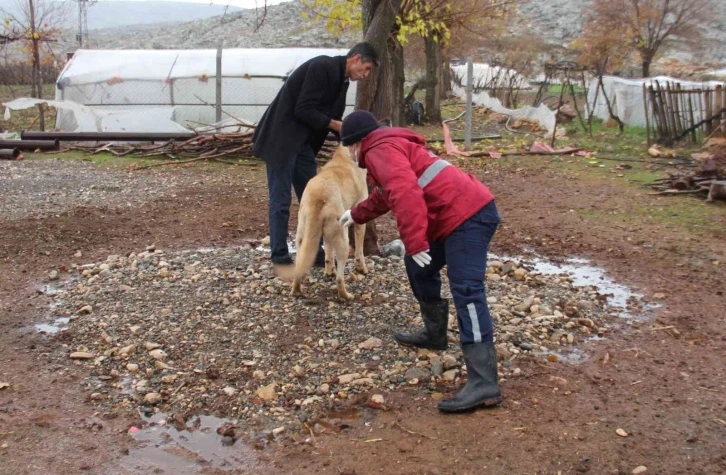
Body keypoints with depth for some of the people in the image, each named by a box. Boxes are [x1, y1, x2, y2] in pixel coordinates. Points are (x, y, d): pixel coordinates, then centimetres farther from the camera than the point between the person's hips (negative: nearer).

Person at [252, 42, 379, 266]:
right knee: (281, 200, -2)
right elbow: (303, 110, -23)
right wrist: (337, 125, -17)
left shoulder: (341, 79, 11)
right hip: (281, 139, -9)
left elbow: (329, 117, 16)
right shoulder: (322, 67, -18)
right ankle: (280, 256, 6)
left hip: (302, 142, 9)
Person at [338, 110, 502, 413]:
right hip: (462, 215, 11)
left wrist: (414, 243, -26)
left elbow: (405, 194, -24)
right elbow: (385, 195, 49)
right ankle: (434, 334, 38)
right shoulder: (390, 147, 29)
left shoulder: (380, 150, -5)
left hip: (468, 216, -11)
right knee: (420, 268, 26)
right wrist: (357, 215, 62)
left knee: (466, 292, -19)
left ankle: (484, 384, -24)